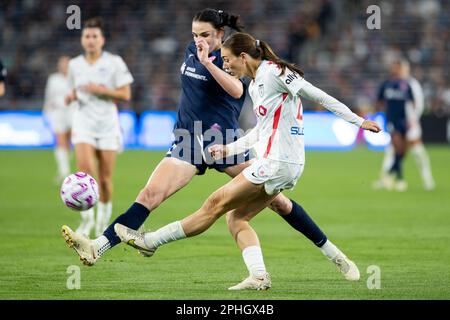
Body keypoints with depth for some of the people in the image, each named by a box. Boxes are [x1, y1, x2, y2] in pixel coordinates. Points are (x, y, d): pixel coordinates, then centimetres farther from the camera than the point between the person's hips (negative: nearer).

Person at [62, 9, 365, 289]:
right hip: (189, 141, 4)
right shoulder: (191, 51, 9)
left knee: (276, 200, -4)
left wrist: (208, 62, -36)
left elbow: (237, 90, -30)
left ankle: (329, 249, 10)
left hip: (224, 141, -4)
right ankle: (98, 247, -24)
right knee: (150, 195, -13)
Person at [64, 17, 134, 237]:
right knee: (85, 169, -21)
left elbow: (125, 95, -4)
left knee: (105, 178, 1)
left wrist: (101, 90, -16)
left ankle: (104, 218, 24)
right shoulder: (75, 65, 8)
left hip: (107, 123, -1)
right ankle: (87, 218, -9)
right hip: (83, 122, 1)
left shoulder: (114, 62, -2)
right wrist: (71, 96, -2)